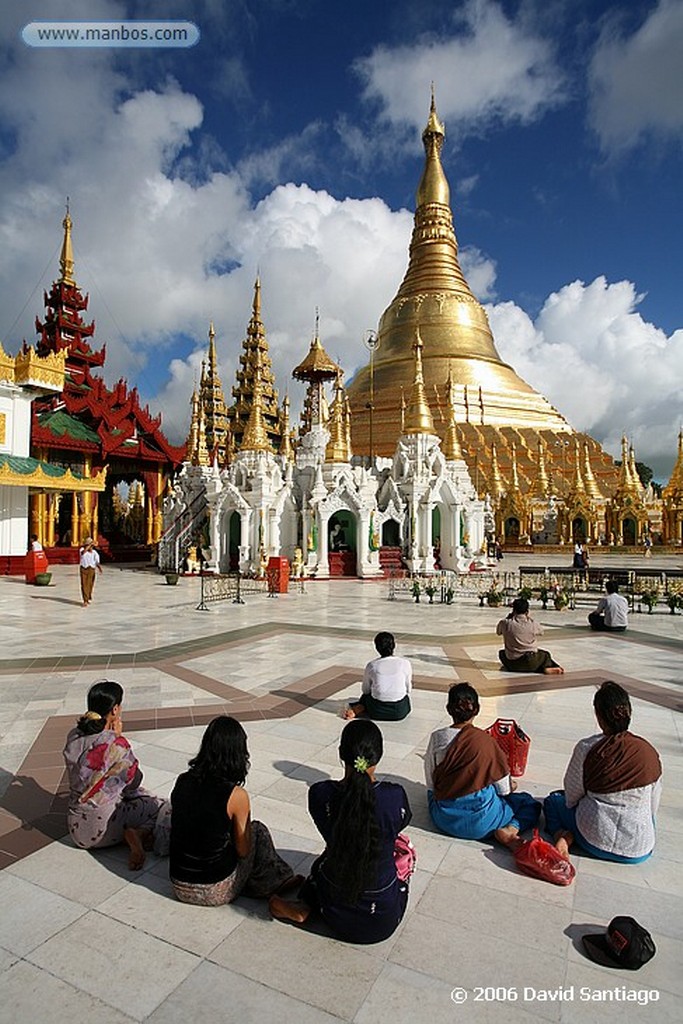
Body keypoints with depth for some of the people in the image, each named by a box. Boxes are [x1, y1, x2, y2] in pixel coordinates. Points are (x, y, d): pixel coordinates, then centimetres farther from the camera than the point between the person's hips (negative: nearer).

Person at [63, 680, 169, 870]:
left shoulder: (73, 736, -6)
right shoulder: (116, 744, -25)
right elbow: (135, 781, -8)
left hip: (76, 827, 7)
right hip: (101, 829, -7)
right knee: (161, 807, 13)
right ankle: (137, 834, -10)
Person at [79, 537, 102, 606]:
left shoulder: (95, 553, -2)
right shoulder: (82, 550, -5)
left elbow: (97, 563, -6)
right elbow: (83, 552, -32)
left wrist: (99, 568, -26)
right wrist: (90, 544, -32)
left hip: (91, 570, 1)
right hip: (83, 569, -1)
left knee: (90, 585, 9)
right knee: (84, 585, -8)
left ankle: (88, 598, 33)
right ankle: (85, 601, -8)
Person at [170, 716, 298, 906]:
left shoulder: (182, 781, -8)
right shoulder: (236, 795, -21)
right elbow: (243, 851, -8)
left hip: (179, 887, 5)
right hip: (216, 892, -4)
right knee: (258, 831, 14)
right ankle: (274, 882, 32)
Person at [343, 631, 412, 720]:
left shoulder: (371, 665, -3)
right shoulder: (405, 663, -4)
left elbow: (365, 690, 10)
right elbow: (408, 689, 8)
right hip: (400, 713, 0)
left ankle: (357, 709, 7)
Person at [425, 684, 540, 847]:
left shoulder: (437, 737, -6)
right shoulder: (485, 740, -11)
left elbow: (431, 784, 2)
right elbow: (504, 789, -1)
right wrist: (511, 786, 23)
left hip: (443, 820, 3)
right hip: (479, 821, -3)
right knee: (530, 804, 17)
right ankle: (511, 828, -10)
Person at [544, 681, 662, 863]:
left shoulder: (586, 748, -15)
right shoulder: (650, 752, -7)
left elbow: (571, 797, -3)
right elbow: (653, 806, 5)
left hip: (594, 841, -3)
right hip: (639, 850, 3)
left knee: (553, 800, 25)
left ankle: (562, 834, -3)